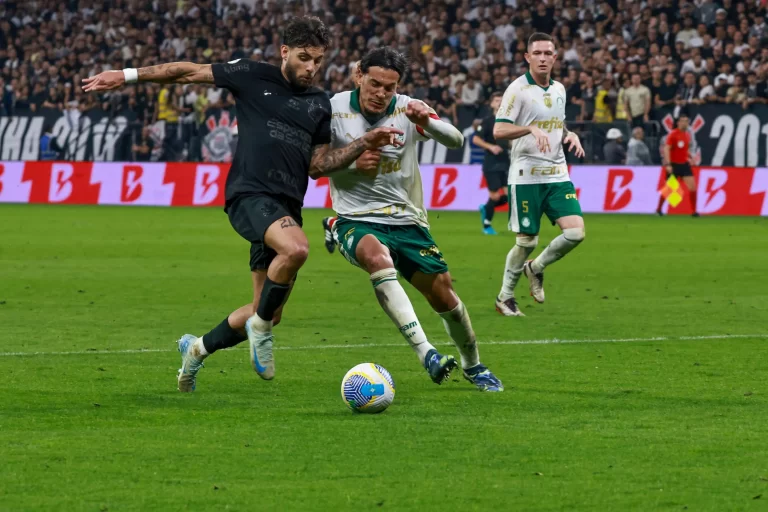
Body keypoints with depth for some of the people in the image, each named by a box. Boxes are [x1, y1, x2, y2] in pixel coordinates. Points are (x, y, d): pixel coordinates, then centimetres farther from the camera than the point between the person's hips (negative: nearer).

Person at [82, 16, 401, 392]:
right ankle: (261, 328, -14)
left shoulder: (319, 104, 17)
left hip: (287, 206, 6)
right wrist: (127, 76, 6)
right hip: (250, 193, -6)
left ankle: (197, 349, 32)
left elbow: (318, 163, 18)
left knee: (267, 314, 6)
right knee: (296, 248, -37)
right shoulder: (253, 77, 4)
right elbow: (191, 72, 8)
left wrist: (365, 144, 6)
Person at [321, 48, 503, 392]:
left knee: (442, 292, 1)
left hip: (406, 220, 3)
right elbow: (314, 167, -1)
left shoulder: (407, 109, -4)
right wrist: (353, 163, -18)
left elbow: (456, 141, -17)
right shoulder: (335, 109, -6)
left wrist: (427, 121, -37)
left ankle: (473, 366, 30)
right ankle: (425, 352, -43)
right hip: (356, 221, -3)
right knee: (377, 256, -36)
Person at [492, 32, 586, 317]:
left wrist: (570, 135, 4)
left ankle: (536, 268, 19)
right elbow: (498, 130, -16)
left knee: (575, 232, -8)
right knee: (527, 240, -2)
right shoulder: (518, 90, -9)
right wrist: (531, 128, -29)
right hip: (526, 175, -6)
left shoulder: (559, 90, 12)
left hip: (557, 175, 6)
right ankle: (505, 296, 18)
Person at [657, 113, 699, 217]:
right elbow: (666, 149, -17)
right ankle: (659, 209, 24)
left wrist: (690, 157, 6)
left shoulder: (688, 134, 8)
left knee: (692, 186, -8)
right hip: (673, 164, -5)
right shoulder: (673, 134, -11)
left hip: (684, 164, 5)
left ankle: (694, 211, -3)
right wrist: (668, 164, -24)